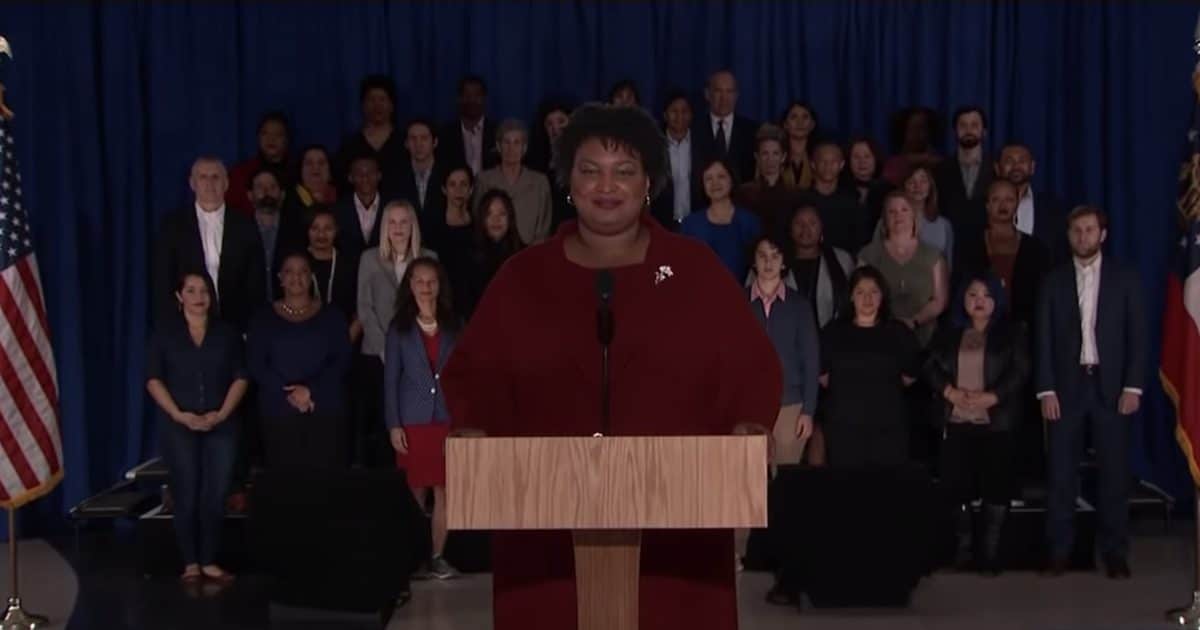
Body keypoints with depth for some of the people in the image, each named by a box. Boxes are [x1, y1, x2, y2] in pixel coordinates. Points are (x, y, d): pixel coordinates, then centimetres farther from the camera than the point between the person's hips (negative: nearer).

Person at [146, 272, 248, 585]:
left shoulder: (227, 333, 10)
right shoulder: (165, 333, 6)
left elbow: (240, 378, 6)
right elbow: (154, 379, 0)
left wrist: (221, 414, -8)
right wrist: (179, 415, -11)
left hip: (221, 426, 1)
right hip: (179, 426, -1)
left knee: (215, 496, -2)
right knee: (186, 496, -3)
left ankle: (209, 562, 7)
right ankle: (190, 563, 5)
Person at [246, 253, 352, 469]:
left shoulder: (331, 317, 9)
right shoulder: (264, 319, 8)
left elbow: (342, 361, 1)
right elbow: (255, 365, 1)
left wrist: (311, 390, -13)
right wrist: (288, 393, -12)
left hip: (326, 412, 0)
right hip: (279, 413, 0)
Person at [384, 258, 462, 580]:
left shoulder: (452, 325, 7)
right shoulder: (399, 327, 4)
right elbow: (390, 379, 2)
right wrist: (393, 424, -5)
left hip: (447, 418, 1)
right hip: (413, 420, -1)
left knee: (444, 491, -1)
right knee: (415, 492, 3)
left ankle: (437, 557, 6)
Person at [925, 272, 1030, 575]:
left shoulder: (1012, 333, 5)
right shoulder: (948, 335, 14)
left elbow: (1020, 372, -5)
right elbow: (931, 367, 5)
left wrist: (990, 397, -17)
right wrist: (949, 392, -14)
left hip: (997, 422, -2)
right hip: (957, 422, 2)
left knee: (996, 484, -4)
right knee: (958, 484, 1)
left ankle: (991, 549, 2)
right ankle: (963, 546, 12)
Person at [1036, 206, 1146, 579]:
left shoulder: (1125, 279, 5)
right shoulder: (1054, 281, 7)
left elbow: (1137, 335, 2)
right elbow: (1043, 339, 3)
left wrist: (1133, 387, -7)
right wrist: (1046, 390, -6)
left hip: (1110, 387, -1)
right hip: (1065, 387, 1)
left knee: (1113, 472, 2)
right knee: (1061, 472, 2)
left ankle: (1114, 552, 8)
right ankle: (1059, 550, 8)